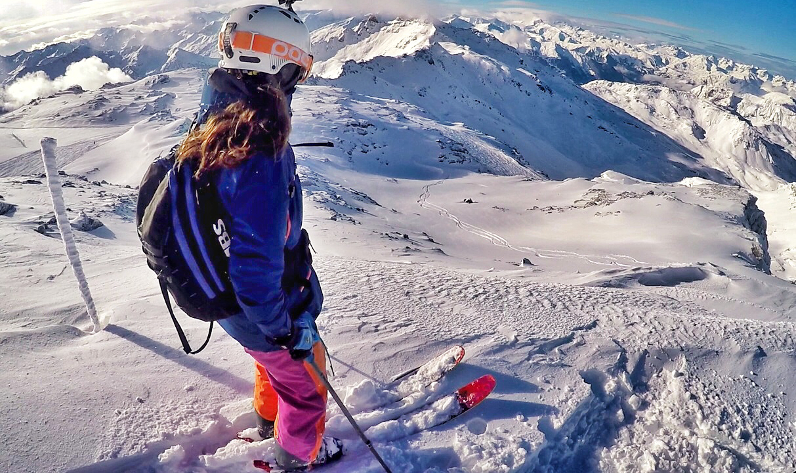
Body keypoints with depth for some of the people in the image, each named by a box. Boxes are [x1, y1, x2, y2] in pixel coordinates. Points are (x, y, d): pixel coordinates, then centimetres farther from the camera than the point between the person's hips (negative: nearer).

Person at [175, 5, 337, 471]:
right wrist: (284, 327, -22)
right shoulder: (259, 158, -37)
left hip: (232, 298, 8)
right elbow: (257, 261, -34)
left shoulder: (212, 123, -8)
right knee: (305, 380, 20)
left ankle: (270, 419, 61)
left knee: (275, 362, 34)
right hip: (269, 308, -8)